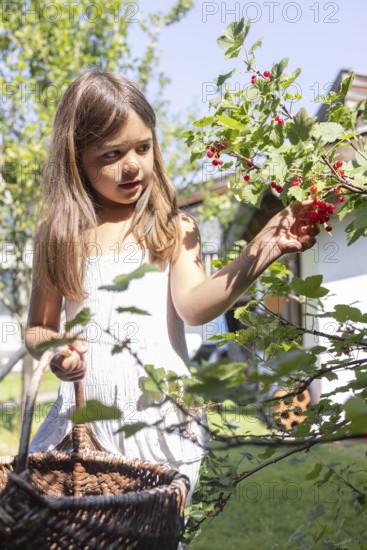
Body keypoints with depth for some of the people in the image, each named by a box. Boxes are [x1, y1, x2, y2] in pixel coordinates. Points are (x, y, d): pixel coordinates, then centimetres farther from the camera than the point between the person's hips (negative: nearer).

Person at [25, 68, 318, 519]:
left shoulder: (173, 229, 1)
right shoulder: (56, 237, 6)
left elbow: (195, 306, -15)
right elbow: (37, 327, 14)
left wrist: (263, 250, -26)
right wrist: (54, 350, -9)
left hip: (159, 414, -2)